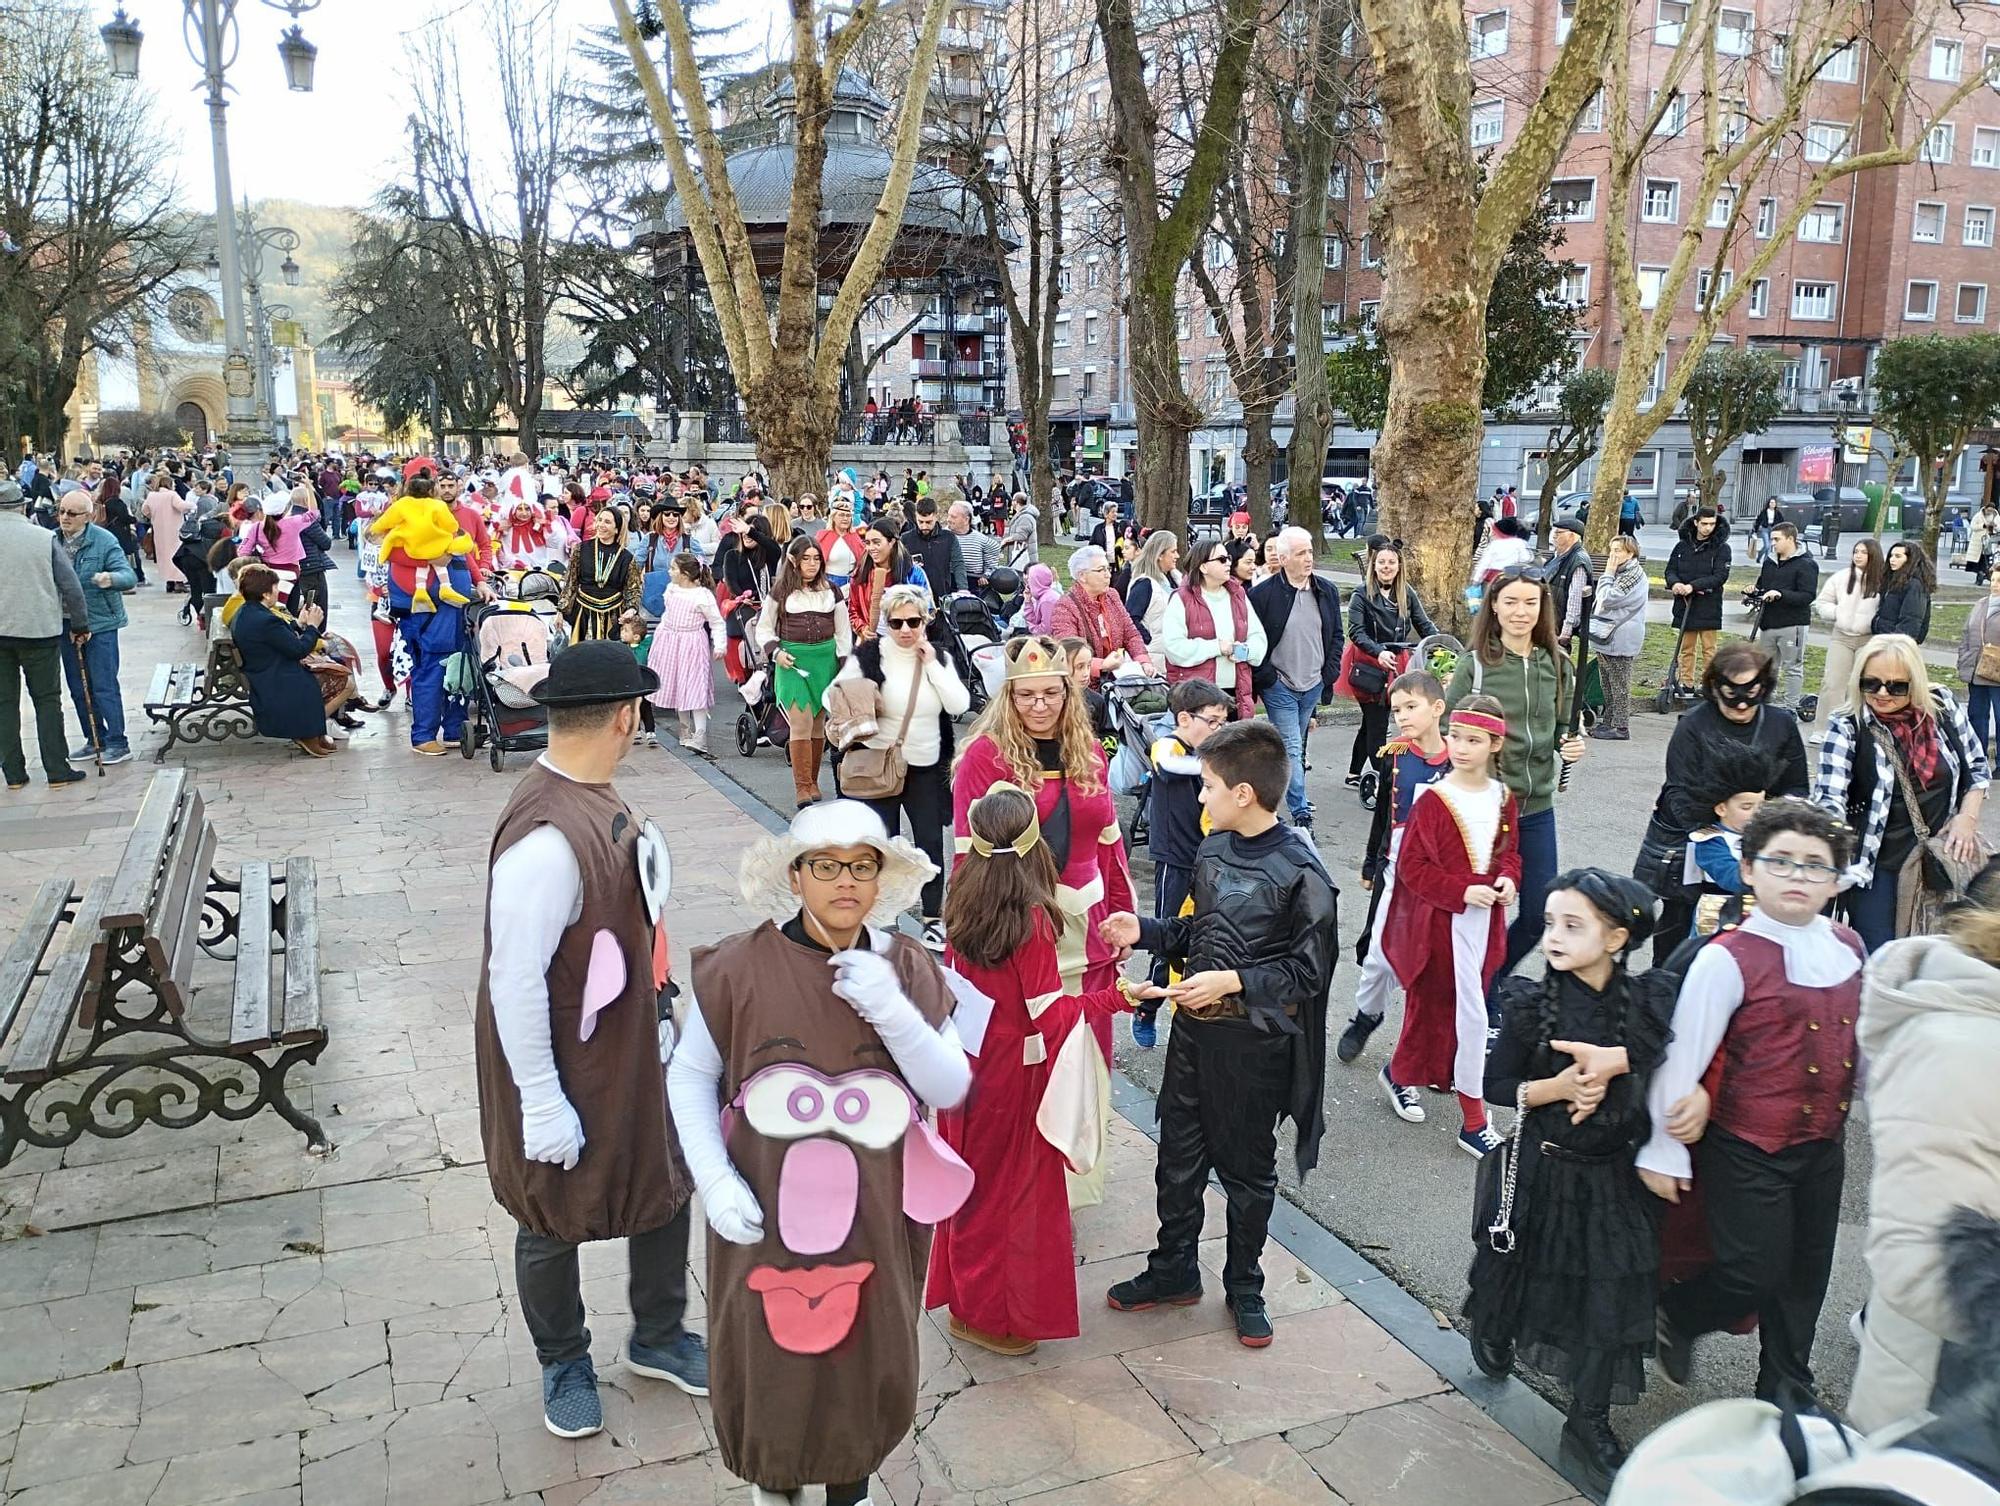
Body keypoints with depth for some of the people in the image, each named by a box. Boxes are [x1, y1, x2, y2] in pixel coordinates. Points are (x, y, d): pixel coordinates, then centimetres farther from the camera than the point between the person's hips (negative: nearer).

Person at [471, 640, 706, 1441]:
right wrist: (541, 1105, -21)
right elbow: (515, 983, -28)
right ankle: (564, 1365, 43)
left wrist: (661, 1018, 15)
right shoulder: (546, 838, -32)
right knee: (557, 1219, 16)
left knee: (666, 1182, 21)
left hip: (632, 1046, 9)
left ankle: (656, 1337, 45)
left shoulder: (594, 794, -3)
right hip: (566, 1069, -8)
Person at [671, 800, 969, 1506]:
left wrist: (893, 1013, -23)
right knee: (769, 1357, 15)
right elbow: (689, 1077, -3)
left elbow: (951, 1088, -8)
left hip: (876, 1215, 2)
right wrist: (715, 1182, -12)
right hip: (767, 1213, -1)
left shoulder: (908, 970, -7)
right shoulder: (741, 967, -13)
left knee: (865, 1355, 17)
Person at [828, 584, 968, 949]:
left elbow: (960, 705, -9)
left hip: (927, 767, 3)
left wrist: (931, 663, -13)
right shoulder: (868, 655, -7)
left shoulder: (938, 658, 3)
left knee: (930, 841, 6)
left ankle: (933, 916, 19)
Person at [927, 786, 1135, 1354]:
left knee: (975, 1175, 21)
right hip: (1015, 1069, -6)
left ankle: (965, 1294, 38)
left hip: (967, 1059, 7)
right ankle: (992, 1316, 22)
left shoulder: (962, 905, -4)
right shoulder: (1032, 918, -23)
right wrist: (1115, 997, -15)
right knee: (1014, 1185, 9)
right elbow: (1049, 1012, -20)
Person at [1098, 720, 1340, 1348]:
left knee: (1247, 1169, 12)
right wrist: (1145, 931, 1)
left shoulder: (1300, 872, -19)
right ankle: (1174, 1270, 35)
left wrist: (1232, 982, -24)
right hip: (1193, 1026, 6)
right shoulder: (1212, 850, 2)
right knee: (1179, 1156, 16)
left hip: (1255, 1041, -6)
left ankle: (1244, 1287, 31)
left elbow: (1309, 969, -17)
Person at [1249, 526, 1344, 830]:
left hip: (1313, 686, 5)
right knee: (1292, 750, -8)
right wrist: (1265, 677, -10)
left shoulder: (1327, 590, 4)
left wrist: (1330, 674, 4)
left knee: (1295, 748, 15)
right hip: (1280, 687, -5)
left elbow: (1336, 635, 13)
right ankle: (1301, 814, -6)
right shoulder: (1262, 593, -11)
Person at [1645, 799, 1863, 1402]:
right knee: (1754, 1273, -3)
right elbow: (1682, 1057, -17)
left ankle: (1785, 1391, 36)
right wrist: (1664, 1152, -13)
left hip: (1822, 1145, 6)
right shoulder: (1728, 959, -19)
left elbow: (1857, 1036, 16)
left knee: (1806, 1272, 16)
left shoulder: (1848, 947, 2)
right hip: (1747, 1150, -6)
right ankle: (1672, 1317, 26)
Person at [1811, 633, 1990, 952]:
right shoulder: (1847, 726, -15)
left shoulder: (1943, 705, -3)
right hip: (1876, 861, -4)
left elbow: (1978, 768, 11)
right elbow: (1829, 798, -22)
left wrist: (1968, 817, -3)